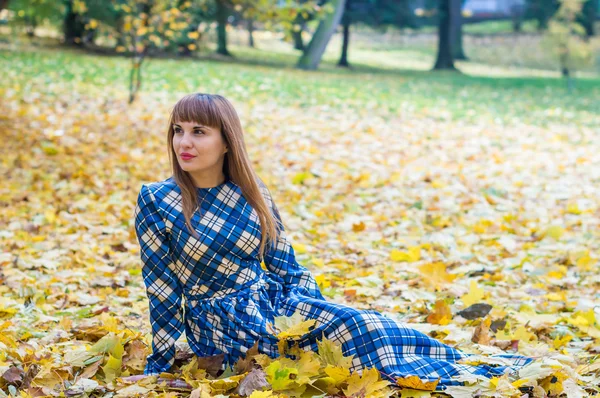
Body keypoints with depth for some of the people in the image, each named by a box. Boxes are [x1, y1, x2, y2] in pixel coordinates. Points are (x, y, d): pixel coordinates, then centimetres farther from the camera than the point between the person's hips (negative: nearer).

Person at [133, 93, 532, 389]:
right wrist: (160, 364, -2)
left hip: (274, 303, 4)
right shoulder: (156, 201, -9)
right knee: (357, 331, -24)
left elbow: (287, 268, 10)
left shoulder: (253, 195, 3)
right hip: (224, 326, -4)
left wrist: (321, 312, 1)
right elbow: (162, 287, -4)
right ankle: (460, 375, -22)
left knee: (362, 325, -21)